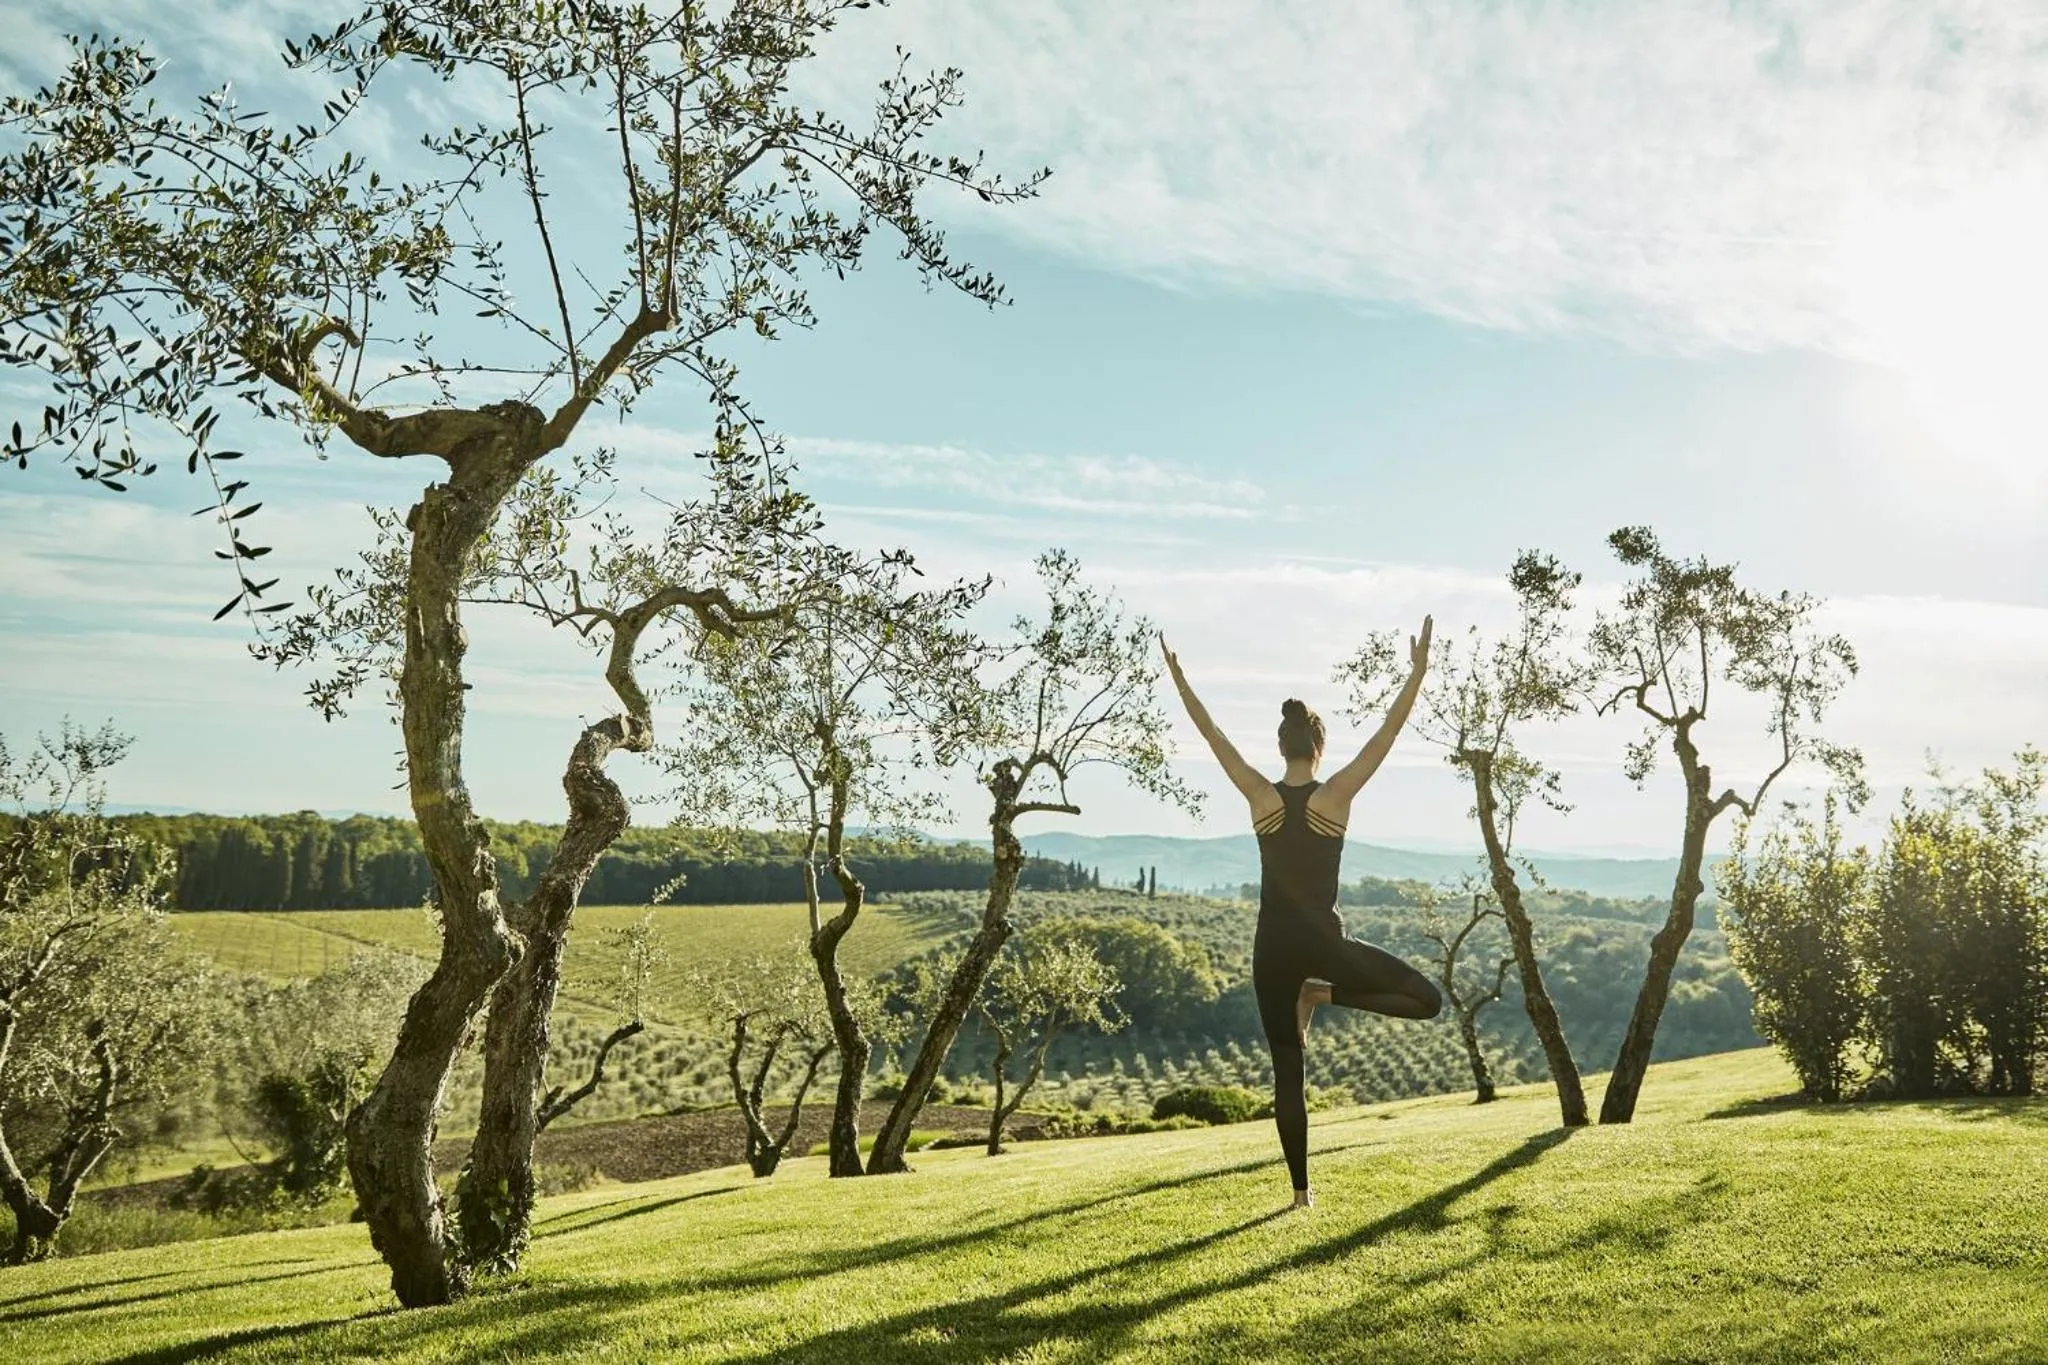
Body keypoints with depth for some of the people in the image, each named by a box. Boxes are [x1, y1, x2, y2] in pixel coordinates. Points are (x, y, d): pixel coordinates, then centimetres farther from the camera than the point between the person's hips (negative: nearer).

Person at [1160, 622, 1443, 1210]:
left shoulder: (1260, 795, -4)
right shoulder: (1335, 794, -8)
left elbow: (1212, 734, 0)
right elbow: (1387, 734, -11)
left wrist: (1177, 675, 7)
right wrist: (1418, 671, -11)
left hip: (1273, 946, 3)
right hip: (1322, 941, -3)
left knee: (1286, 1069, 9)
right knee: (1427, 999, 10)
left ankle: (1301, 1189, 9)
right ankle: (1324, 994, -3)